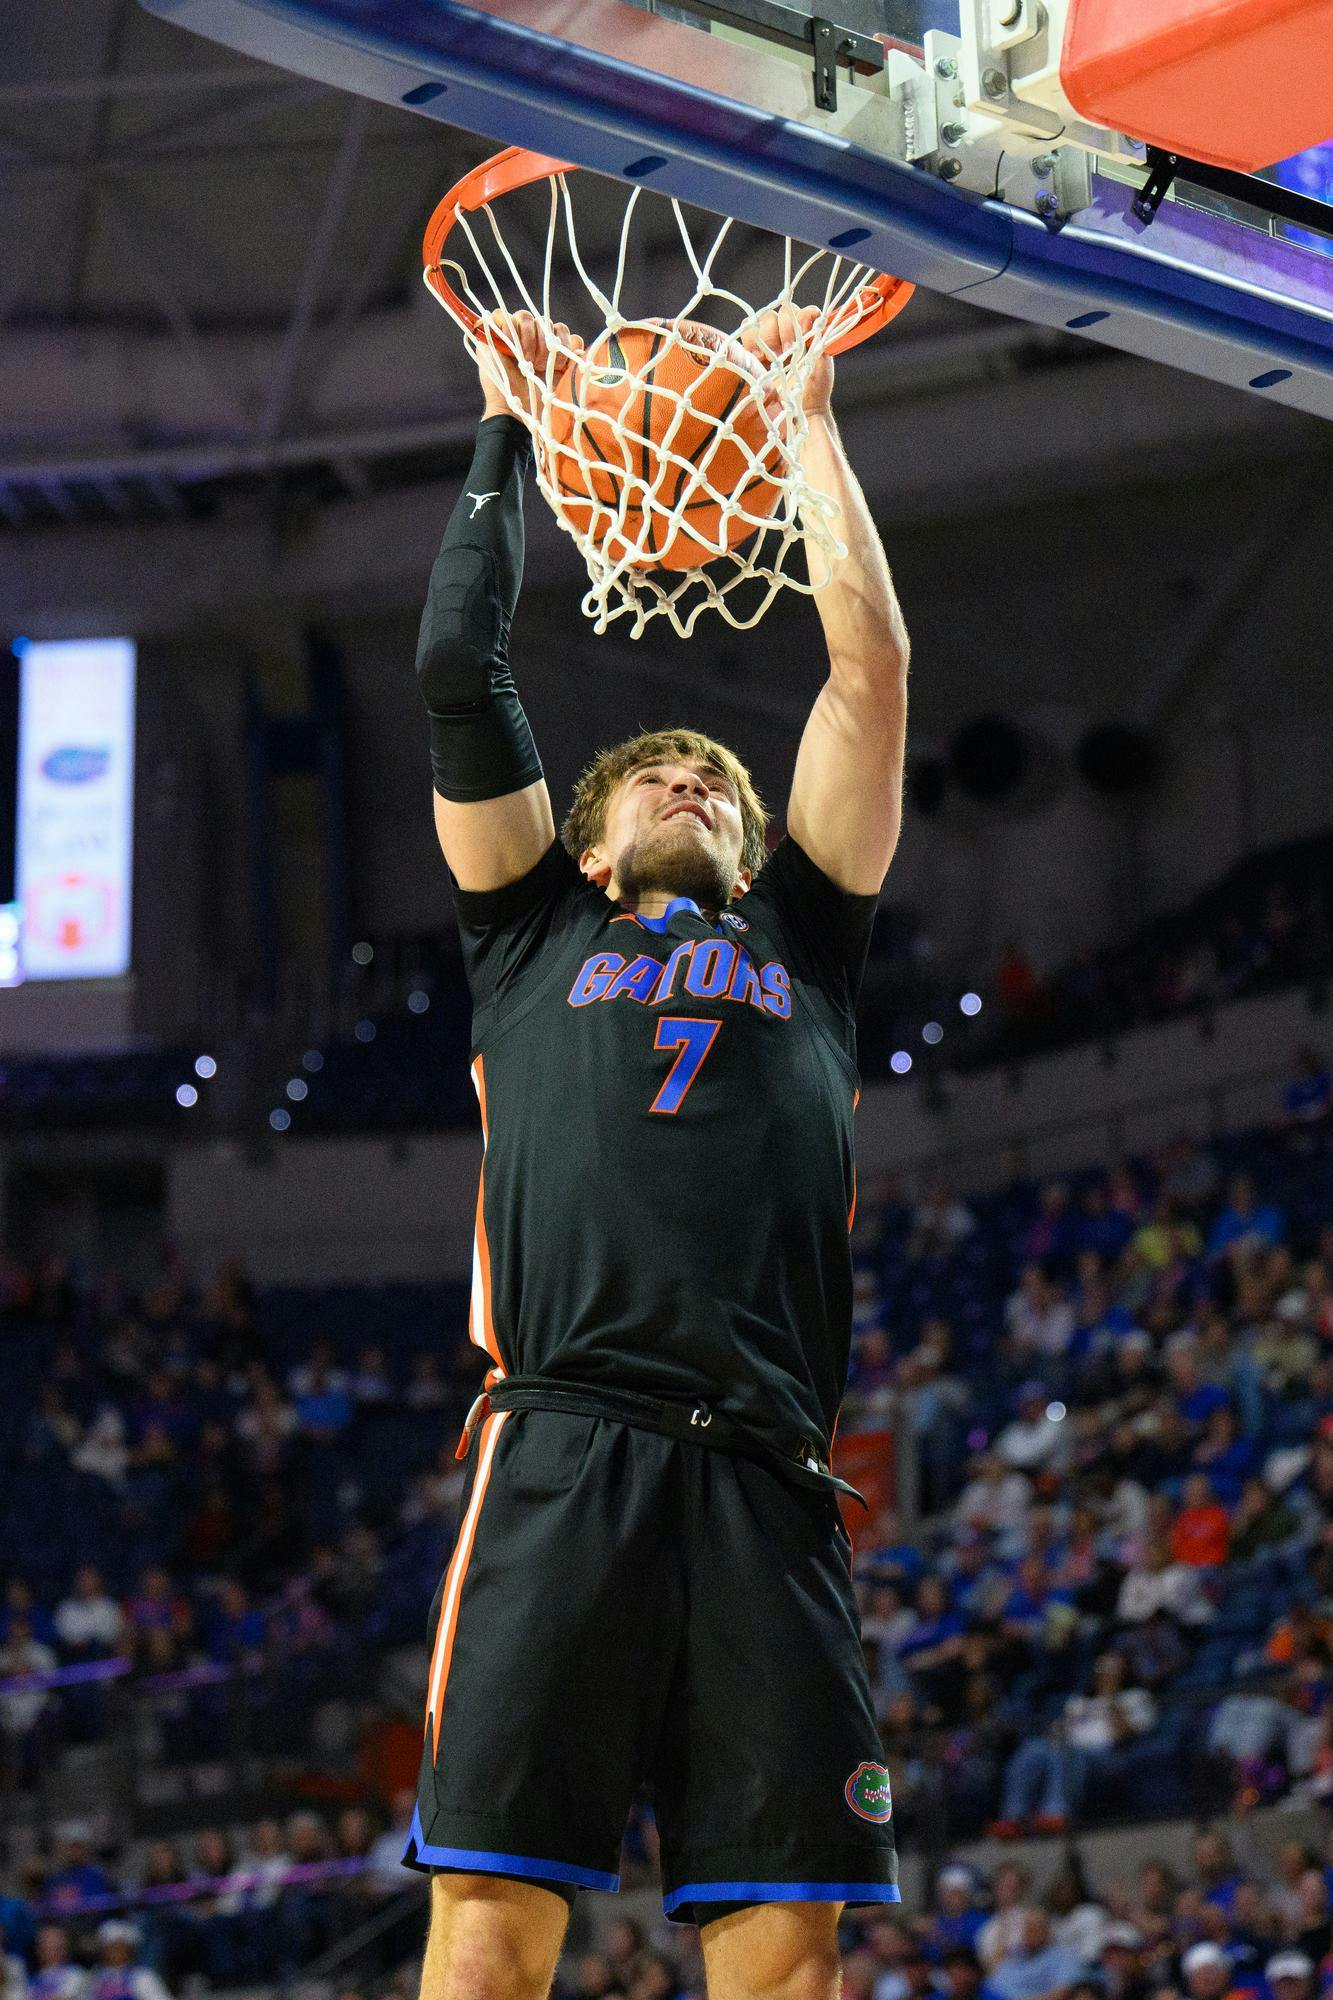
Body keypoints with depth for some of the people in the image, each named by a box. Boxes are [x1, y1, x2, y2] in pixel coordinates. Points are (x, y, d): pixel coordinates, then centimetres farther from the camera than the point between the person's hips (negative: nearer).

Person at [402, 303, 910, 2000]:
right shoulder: (536, 932, 25)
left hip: (763, 1476, 1)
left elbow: (870, 667, 24)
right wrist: (504, 435, 28)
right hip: (561, 1449, -1)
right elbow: (458, 671, 21)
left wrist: (812, 420, 29)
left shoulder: (797, 940, 28)